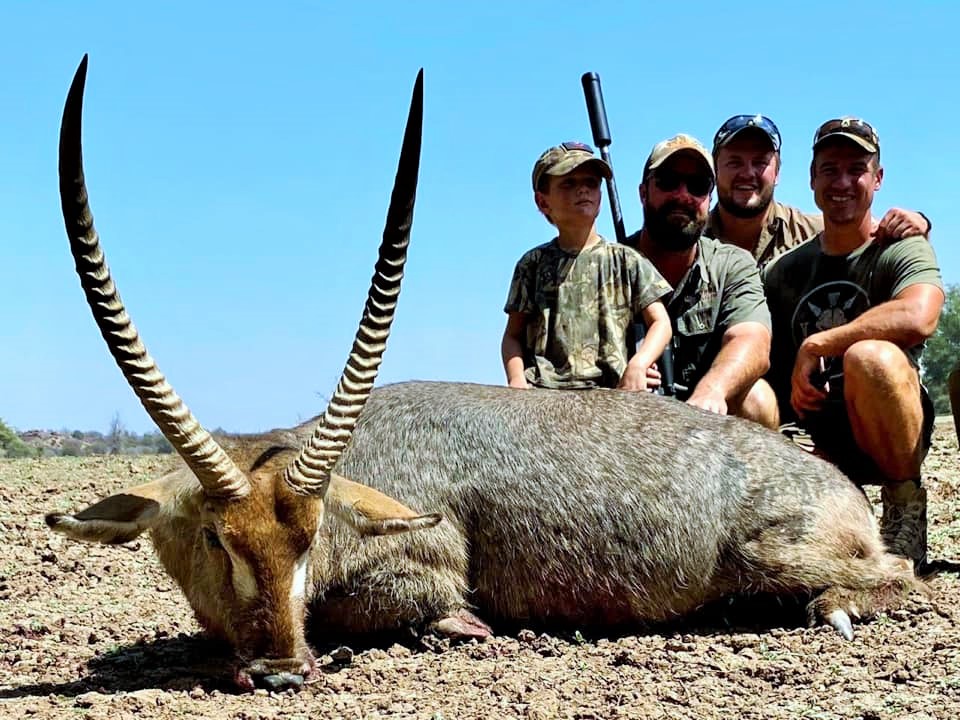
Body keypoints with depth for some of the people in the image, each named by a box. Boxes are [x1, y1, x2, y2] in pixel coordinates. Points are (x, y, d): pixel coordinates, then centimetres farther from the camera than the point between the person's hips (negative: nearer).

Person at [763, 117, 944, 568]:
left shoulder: (901, 250, -2)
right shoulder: (782, 272, 13)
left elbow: (918, 319, -25)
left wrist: (815, 347, -21)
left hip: (887, 433, -4)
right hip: (814, 438, 4)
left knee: (869, 356, -35)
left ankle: (905, 504, -13)